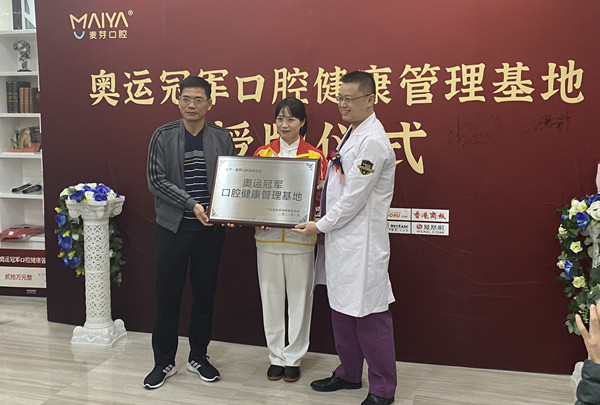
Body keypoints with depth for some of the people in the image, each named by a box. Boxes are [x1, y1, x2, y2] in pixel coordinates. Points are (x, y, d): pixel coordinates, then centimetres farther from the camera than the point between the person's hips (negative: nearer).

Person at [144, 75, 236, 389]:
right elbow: (156, 181, -8)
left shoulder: (222, 139, 3)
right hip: (173, 227, -1)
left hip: (210, 229, 2)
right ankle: (164, 362, 21)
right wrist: (191, 204, -18)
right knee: (167, 295, 6)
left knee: (204, 294, 11)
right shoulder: (163, 136, -2)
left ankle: (198, 357, 28)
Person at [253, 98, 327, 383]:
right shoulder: (262, 153, 7)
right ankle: (276, 357, 24)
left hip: (300, 237, -2)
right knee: (271, 297, 10)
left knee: (299, 297, 6)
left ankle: (293, 358, 22)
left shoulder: (314, 156, 0)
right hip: (267, 235, 2)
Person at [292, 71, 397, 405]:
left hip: (362, 242, -10)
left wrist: (321, 226, -10)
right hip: (341, 237, 10)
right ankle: (349, 374, 34)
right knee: (342, 309, 18)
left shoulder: (373, 141, -17)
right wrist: (325, 223, 12)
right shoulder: (351, 134, 14)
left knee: (370, 315, -1)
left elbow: (355, 197, -19)